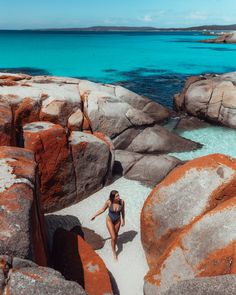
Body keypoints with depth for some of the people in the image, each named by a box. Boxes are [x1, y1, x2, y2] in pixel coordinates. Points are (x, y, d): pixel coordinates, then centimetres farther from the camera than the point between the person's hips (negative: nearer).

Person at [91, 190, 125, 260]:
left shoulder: (122, 201, -25)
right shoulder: (108, 202, -30)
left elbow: (122, 211, -6)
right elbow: (103, 209, -10)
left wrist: (123, 220, 3)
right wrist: (95, 216, -2)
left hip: (117, 220, 2)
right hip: (109, 220, -2)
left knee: (116, 235, 22)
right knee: (113, 237, -5)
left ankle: (114, 243, 56)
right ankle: (114, 253, 20)